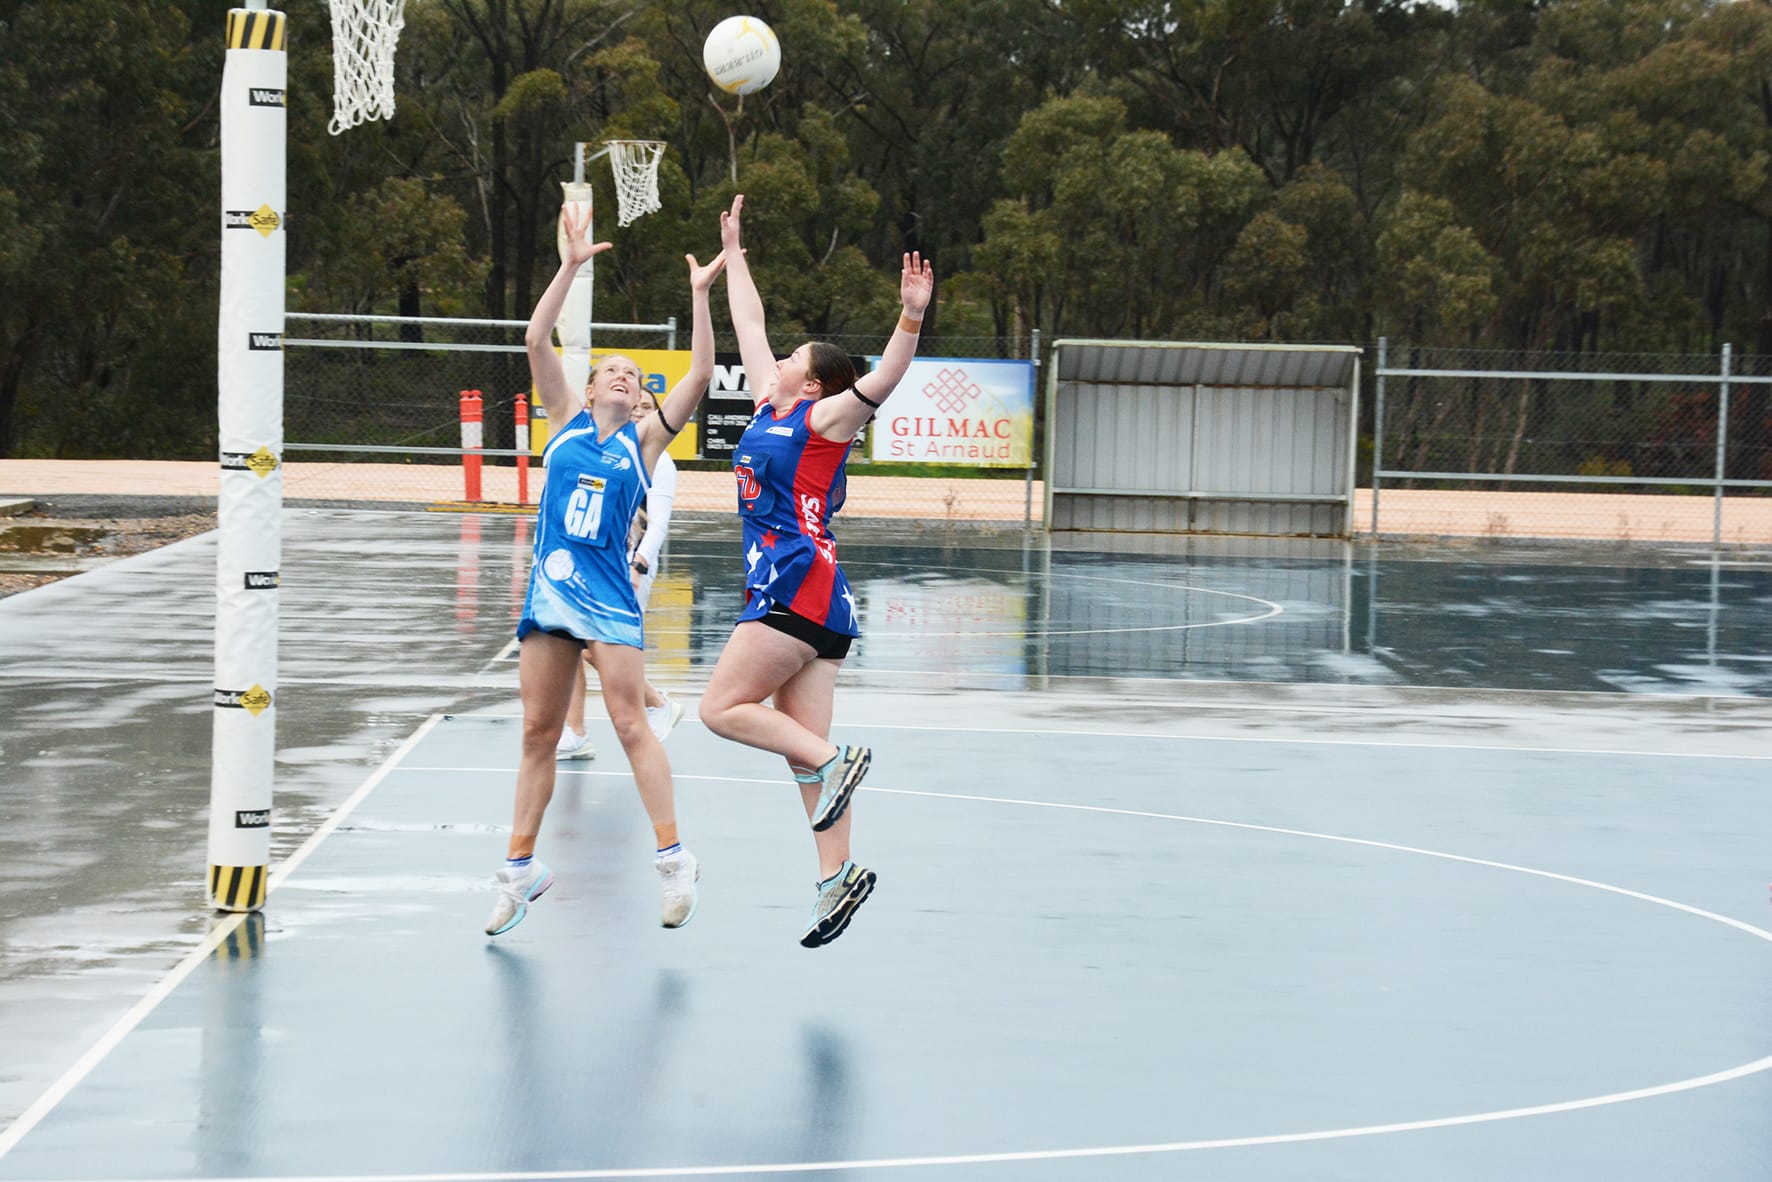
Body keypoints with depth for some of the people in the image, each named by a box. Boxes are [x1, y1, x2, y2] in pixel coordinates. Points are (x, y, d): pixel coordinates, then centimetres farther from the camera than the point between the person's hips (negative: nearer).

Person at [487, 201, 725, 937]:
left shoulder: (643, 441, 8)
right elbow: (536, 340, 3)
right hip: (550, 590, 2)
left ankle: (674, 859, -5)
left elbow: (699, 377, -1)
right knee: (538, 732, 7)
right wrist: (571, 266, -2)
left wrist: (700, 295, -4)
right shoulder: (566, 421, 11)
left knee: (629, 724, -8)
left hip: (608, 596, -2)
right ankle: (521, 866, 14)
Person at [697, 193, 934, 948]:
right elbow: (750, 326, 29)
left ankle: (835, 764, -11)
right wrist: (733, 254, 36)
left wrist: (911, 319, -35)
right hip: (786, 590, 9)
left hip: (801, 584, -9)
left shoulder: (824, 420, -3)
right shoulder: (770, 407, 18)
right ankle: (836, 874, -1)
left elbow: (882, 380, -20)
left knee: (722, 709, -9)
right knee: (802, 745, 2)